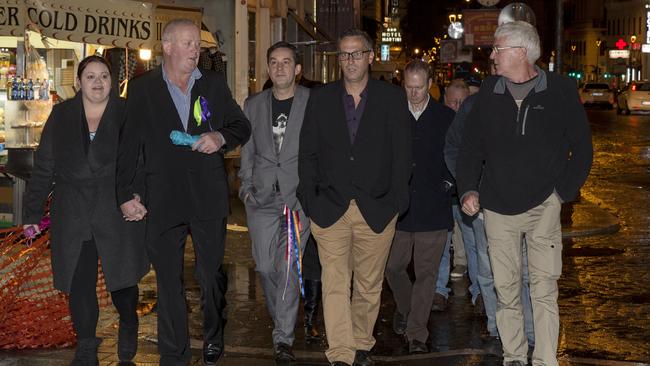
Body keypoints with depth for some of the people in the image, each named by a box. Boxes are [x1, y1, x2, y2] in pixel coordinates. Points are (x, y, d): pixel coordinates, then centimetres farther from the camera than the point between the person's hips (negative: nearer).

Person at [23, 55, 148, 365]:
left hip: (117, 215, -1)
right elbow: (43, 168, 8)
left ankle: (128, 328, 35)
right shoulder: (61, 116, 6)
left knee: (122, 280, 7)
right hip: (73, 218, 2)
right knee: (79, 285, 2)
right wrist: (32, 212, 5)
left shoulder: (128, 114, 0)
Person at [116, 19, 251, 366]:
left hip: (209, 198, 1)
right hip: (163, 200, -1)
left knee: (212, 275, 12)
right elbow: (128, 145, 2)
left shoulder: (214, 83, 7)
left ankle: (213, 338, 34)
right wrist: (125, 193, -3)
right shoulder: (142, 88, 2)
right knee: (168, 282, 4)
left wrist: (221, 137, -8)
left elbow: (242, 126, 14)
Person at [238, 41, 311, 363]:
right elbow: (247, 151, 16)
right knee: (265, 266, 5)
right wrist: (246, 187, 7)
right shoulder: (253, 105, 13)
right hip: (261, 199, 3)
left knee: (289, 268, -6)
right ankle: (281, 319, 29)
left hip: (299, 198, -3)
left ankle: (284, 337, 2)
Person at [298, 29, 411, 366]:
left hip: (376, 211, 0)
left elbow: (402, 153, 3)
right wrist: (310, 200, 0)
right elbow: (308, 154, 8)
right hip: (330, 209, 0)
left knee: (368, 286, 10)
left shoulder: (392, 98, 4)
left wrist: (395, 201, -3)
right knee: (335, 285, -7)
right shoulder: (320, 99, 8)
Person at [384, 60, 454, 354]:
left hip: (433, 210, -1)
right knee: (393, 267, 6)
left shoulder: (447, 118, 3)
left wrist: (448, 183, -1)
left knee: (426, 273, 0)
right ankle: (405, 309, 36)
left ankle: (417, 334, 8)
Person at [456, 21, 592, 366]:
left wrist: (564, 191, -2)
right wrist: (468, 189, -2)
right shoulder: (488, 92, 4)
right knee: (506, 291, 8)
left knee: (544, 291, -4)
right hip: (498, 208, 3)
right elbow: (471, 145, 11)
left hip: (543, 206, -3)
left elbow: (581, 146, 4)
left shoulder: (560, 89, -3)